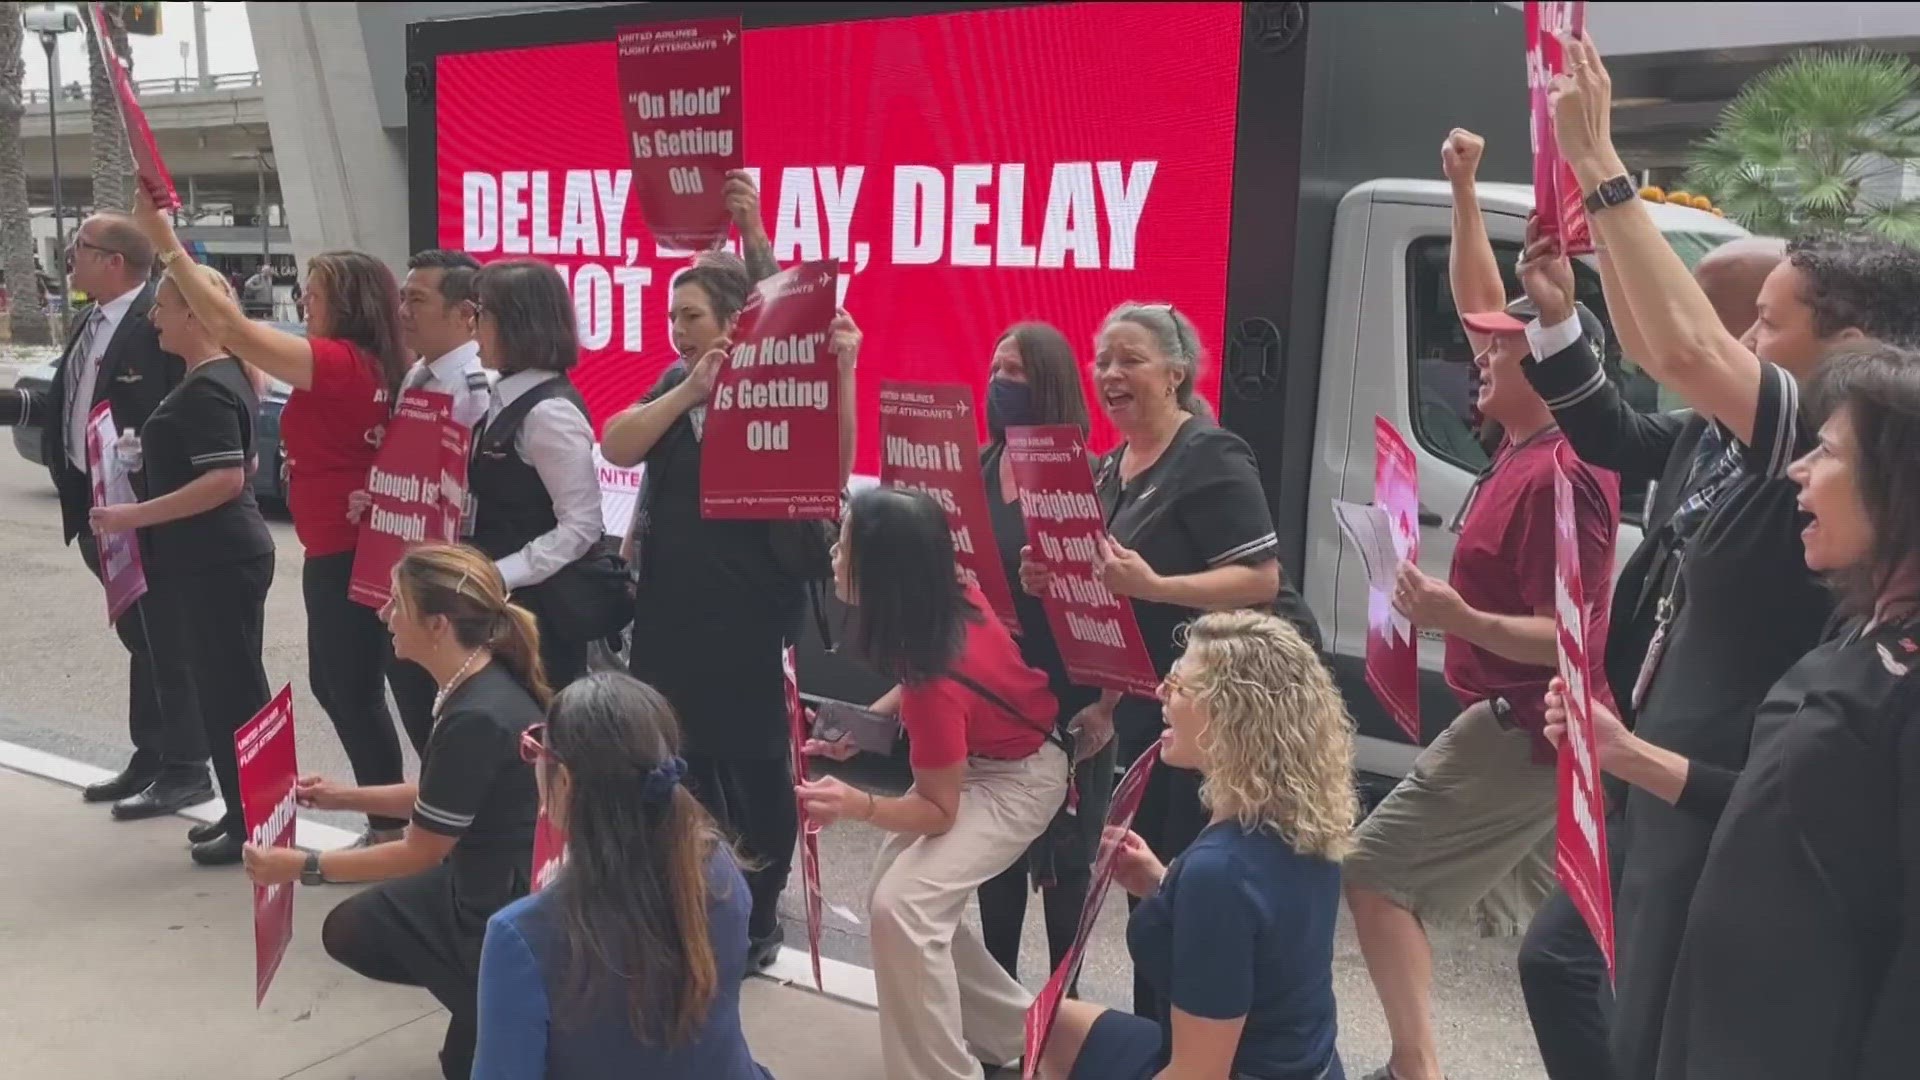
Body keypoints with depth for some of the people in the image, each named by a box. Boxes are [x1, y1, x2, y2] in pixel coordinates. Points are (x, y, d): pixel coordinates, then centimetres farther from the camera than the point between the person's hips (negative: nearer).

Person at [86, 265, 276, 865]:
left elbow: (226, 480, -25)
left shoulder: (205, 388, -17)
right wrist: (148, 454, 19)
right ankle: (243, 812, 25)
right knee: (225, 687, 15)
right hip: (209, 559, 10)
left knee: (231, 690, -2)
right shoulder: (223, 375, 13)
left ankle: (252, 822, 7)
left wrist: (136, 515, -21)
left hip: (220, 561, -10)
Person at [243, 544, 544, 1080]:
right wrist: (347, 797, 12)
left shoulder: (476, 719, -31)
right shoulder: (485, 681, -2)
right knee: (350, 930, 22)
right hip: (490, 879, 10)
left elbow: (420, 853, -18)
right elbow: (445, 798, 14)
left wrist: (305, 867, -8)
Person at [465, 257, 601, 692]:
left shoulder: (549, 412, -19)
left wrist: (498, 577, -21)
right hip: (501, 604, 8)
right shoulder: (506, 400, 8)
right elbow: (493, 503, 12)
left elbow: (582, 527, -21)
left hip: (535, 606, -8)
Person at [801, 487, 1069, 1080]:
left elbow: (939, 812, -25)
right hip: (977, 755, 9)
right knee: (890, 894, 10)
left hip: (1019, 781, -9)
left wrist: (859, 805, -41)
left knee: (902, 907, -24)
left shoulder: (937, 681, -37)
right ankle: (1013, 1031, 26)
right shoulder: (951, 597, -18)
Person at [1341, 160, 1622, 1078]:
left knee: (1374, 873, -5)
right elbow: (1478, 299, 15)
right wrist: (1462, 190, 13)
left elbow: (1565, 638, -24)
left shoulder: (1558, 476, -23)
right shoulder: (1526, 446, 4)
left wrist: (1459, 619, -39)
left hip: (1520, 725, -10)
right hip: (1529, 723, 10)